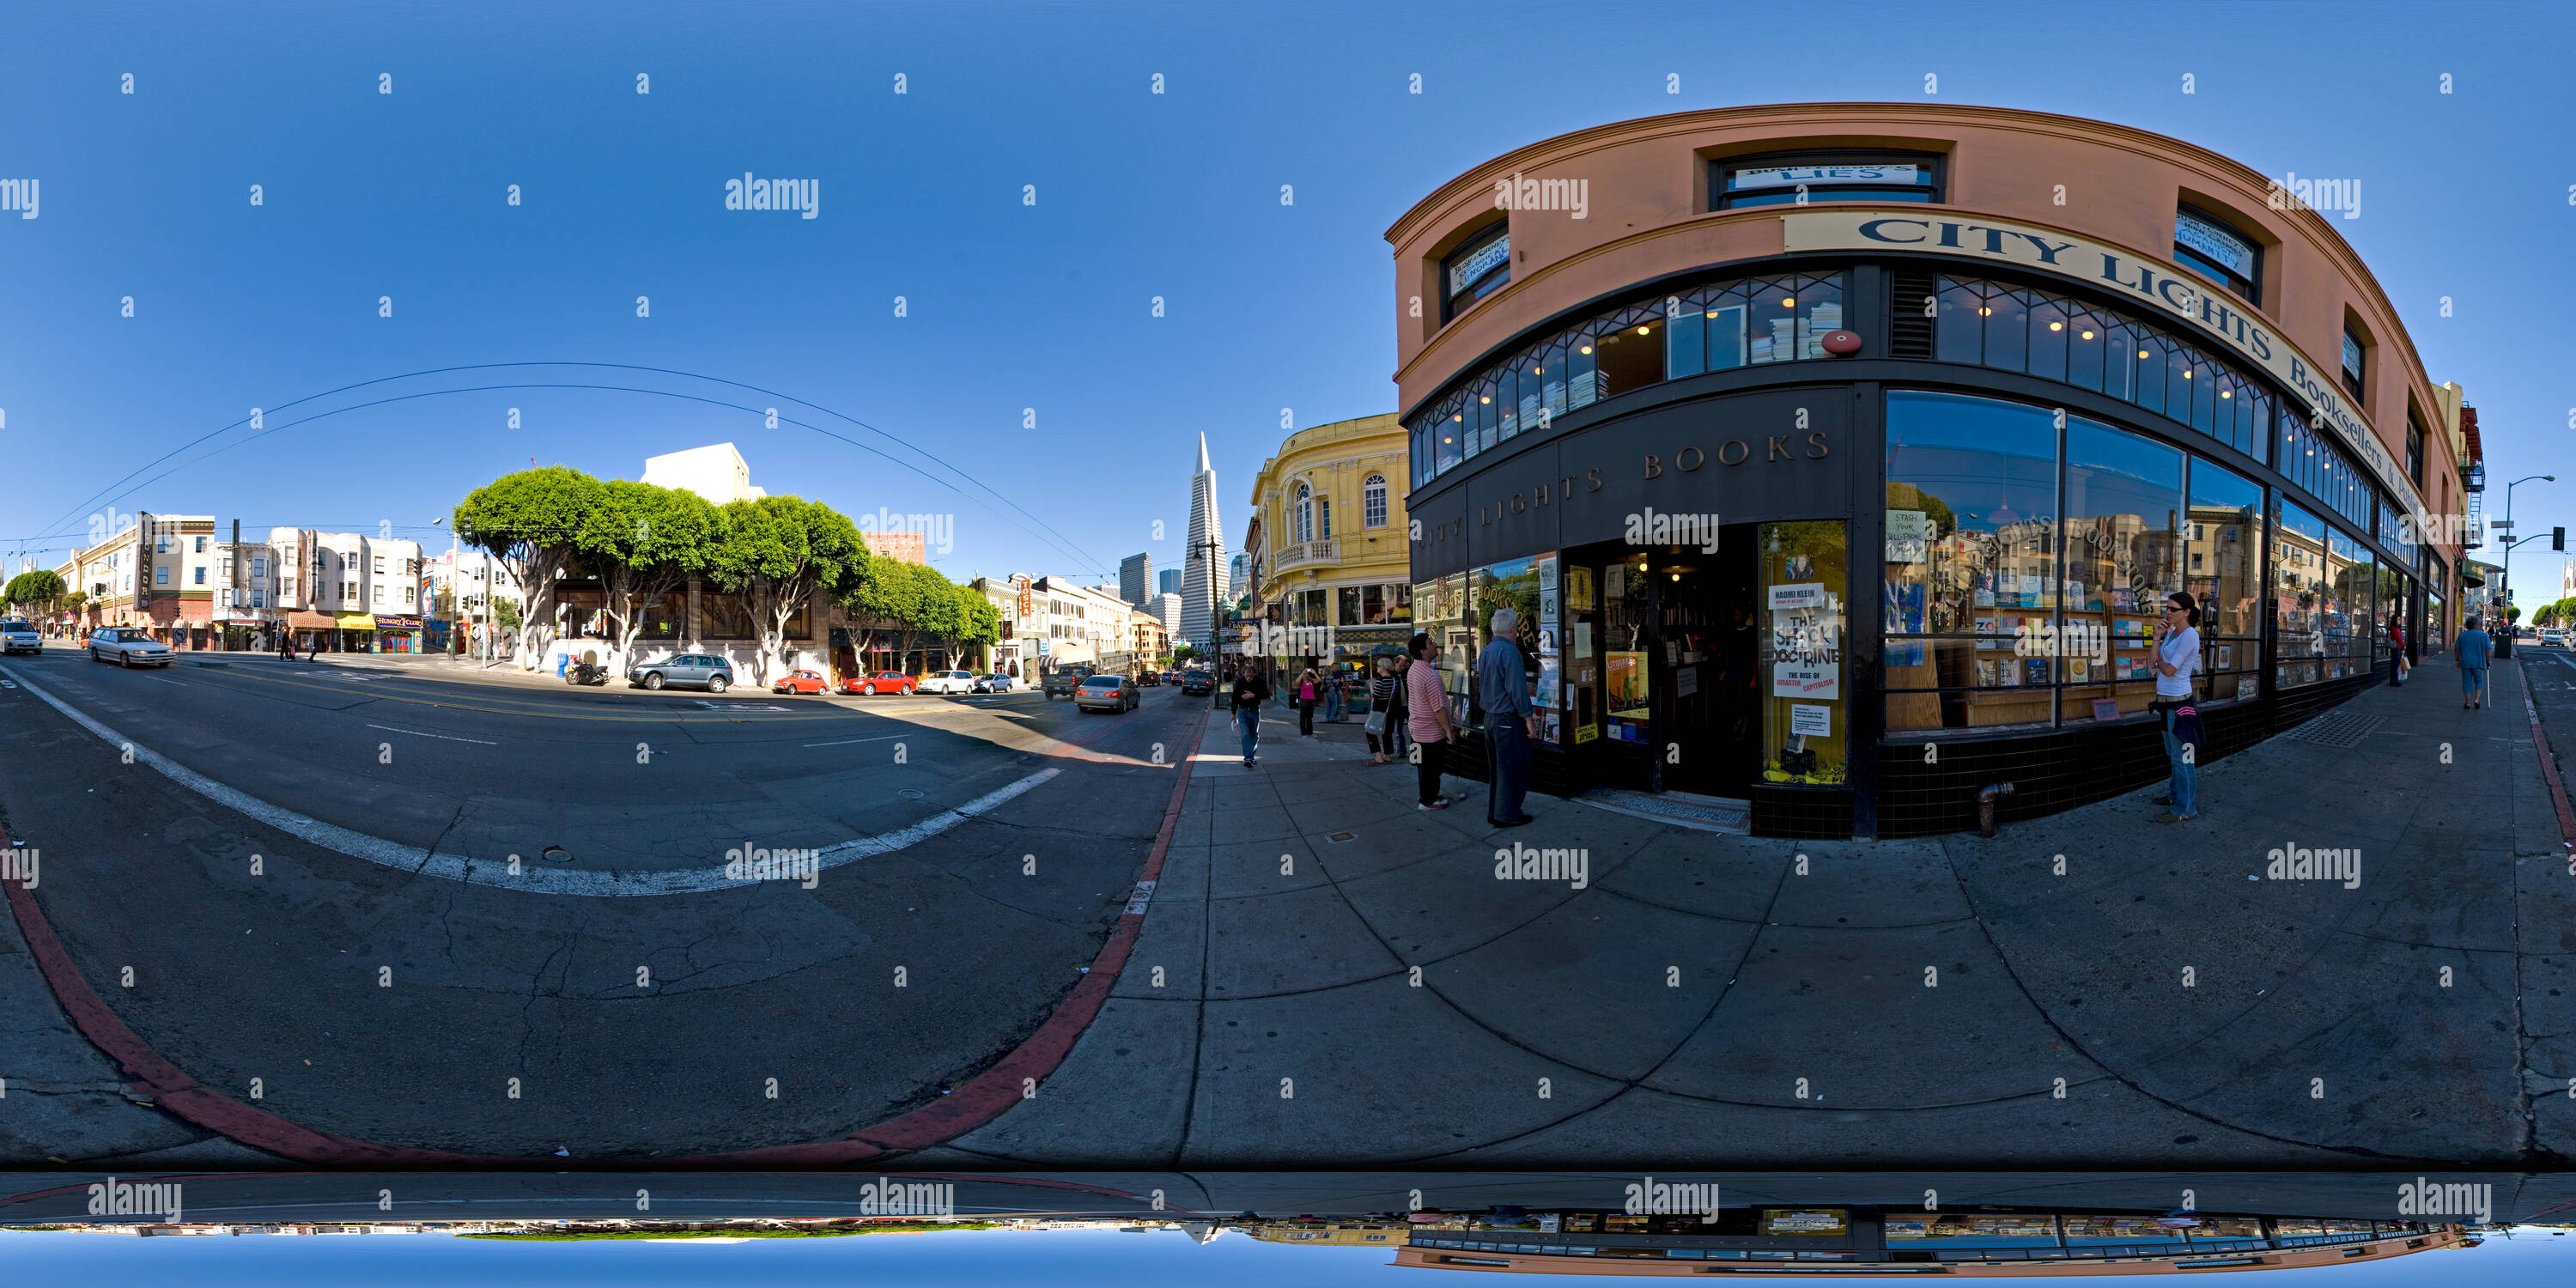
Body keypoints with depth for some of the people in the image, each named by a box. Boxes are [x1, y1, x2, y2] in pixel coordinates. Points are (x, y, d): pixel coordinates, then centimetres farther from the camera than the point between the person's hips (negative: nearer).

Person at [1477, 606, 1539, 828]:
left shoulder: (1485, 652, 10)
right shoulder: (1510, 651, -18)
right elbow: (1517, 689, -21)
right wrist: (1529, 719, -16)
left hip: (1489, 717, 9)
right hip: (1509, 719, -9)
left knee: (1496, 768, 17)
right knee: (1513, 768, -1)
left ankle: (1494, 811, 22)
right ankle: (1507, 815, 3)